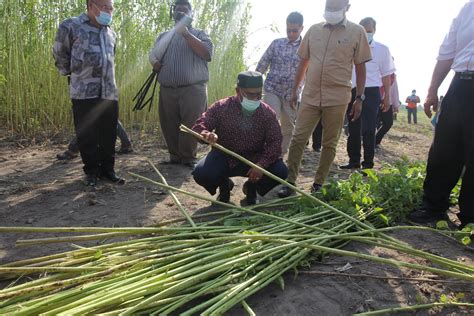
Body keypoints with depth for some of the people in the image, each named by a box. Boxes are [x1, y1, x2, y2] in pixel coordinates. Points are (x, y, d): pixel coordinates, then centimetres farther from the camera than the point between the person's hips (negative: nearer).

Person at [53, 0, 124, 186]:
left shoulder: (111, 34, 15)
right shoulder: (70, 26, -1)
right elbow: (60, 54, 8)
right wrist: (71, 74, 14)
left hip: (109, 93, 4)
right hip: (83, 93, -4)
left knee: (109, 135, 6)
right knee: (87, 135, 1)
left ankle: (107, 169, 17)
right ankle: (91, 171, 14)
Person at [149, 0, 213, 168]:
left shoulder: (199, 34, 10)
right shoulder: (163, 36, 23)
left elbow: (207, 54, -8)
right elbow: (152, 54, 19)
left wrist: (186, 34, -10)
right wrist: (154, 62, -5)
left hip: (193, 89, -4)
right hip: (167, 90, 4)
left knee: (190, 126, -5)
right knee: (169, 126, 6)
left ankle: (188, 158, 6)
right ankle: (175, 157, 18)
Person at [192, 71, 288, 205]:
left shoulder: (268, 113, -8)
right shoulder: (221, 107, -10)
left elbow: (275, 142, -13)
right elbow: (199, 125, -10)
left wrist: (262, 164, -31)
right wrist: (207, 135, -37)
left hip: (255, 158, 1)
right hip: (224, 156, -1)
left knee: (281, 172, -23)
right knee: (201, 173, -28)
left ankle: (252, 187, 12)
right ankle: (224, 185, 12)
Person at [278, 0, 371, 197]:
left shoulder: (357, 32, 3)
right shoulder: (314, 30, 10)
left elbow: (360, 67, 4)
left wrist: (359, 98, -1)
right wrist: (294, 90, 14)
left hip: (337, 99, -2)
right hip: (310, 96, 2)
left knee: (330, 143, 6)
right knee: (298, 139, -2)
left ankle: (319, 184, 18)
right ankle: (290, 182, 7)